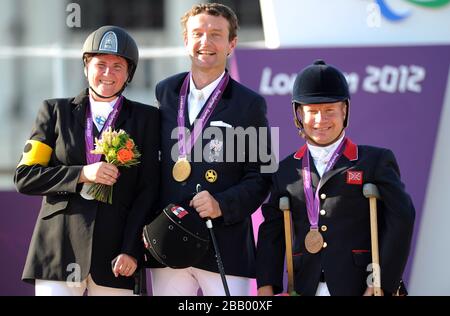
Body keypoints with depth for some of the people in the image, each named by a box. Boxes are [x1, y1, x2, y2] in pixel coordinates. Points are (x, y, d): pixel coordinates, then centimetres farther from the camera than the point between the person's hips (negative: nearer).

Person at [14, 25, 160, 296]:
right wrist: (81, 174, -10)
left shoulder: (146, 118, 10)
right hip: (59, 250, 0)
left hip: (116, 253, 0)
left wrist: (131, 251, -6)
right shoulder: (56, 111, 11)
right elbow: (24, 177, 4)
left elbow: (148, 191, 4)